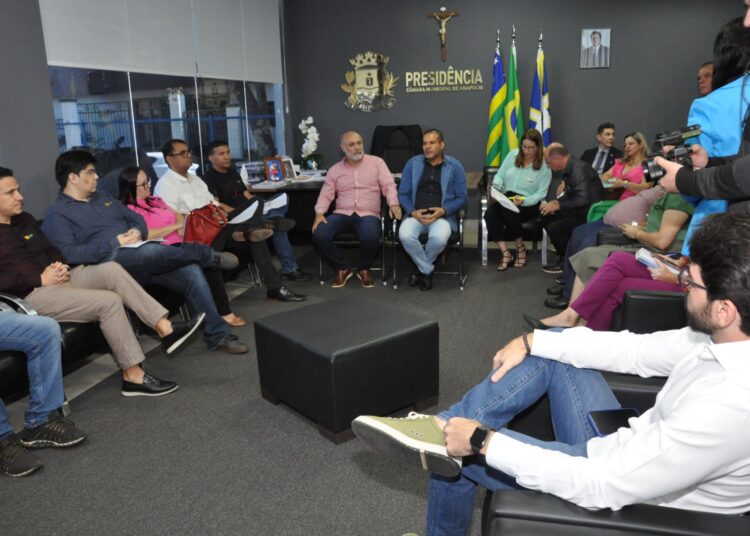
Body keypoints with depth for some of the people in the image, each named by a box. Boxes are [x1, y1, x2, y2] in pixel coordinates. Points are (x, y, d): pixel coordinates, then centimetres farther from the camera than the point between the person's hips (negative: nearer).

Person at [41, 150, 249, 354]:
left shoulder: (103, 198, 24)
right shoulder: (56, 214, 2)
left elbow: (137, 219, 23)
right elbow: (68, 254, -13)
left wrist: (137, 231, -2)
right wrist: (115, 243, -17)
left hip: (143, 257, 7)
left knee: (191, 271, -18)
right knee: (152, 251, -39)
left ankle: (217, 335, -14)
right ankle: (210, 255, -16)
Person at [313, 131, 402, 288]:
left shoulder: (376, 162, 8)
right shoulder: (335, 169, 13)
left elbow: (389, 185, 0)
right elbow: (326, 194, 9)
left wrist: (393, 204, -20)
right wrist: (319, 213, -10)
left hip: (368, 214, -2)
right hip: (342, 213, 2)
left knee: (371, 238, -36)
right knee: (319, 235, -25)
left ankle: (364, 268, -2)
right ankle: (342, 268, 0)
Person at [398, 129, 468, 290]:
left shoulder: (455, 166, 5)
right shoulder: (413, 163, 10)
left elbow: (462, 198, 4)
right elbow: (403, 193, 8)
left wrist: (443, 211, -13)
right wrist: (412, 212, -10)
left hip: (442, 216, -1)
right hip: (416, 215, 2)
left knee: (439, 238, -35)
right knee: (405, 235, -32)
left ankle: (421, 268, -2)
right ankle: (427, 270, -6)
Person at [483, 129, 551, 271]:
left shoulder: (544, 166, 0)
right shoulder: (513, 155, 9)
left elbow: (541, 194, -4)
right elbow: (499, 176, 14)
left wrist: (523, 201, -21)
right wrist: (496, 186, -10)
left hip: (529, 204, -3)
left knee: (507, 210, -37)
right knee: (489, 213, -31)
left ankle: (520, 249, -13)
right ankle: (505, 254, -26)